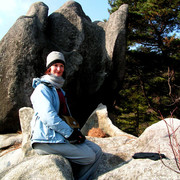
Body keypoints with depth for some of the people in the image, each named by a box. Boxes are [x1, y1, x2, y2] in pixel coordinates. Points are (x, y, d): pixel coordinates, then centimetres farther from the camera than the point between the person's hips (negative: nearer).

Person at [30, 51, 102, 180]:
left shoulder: (59, 89, 20)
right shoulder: (43, 89, -10)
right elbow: (48, 116, -22)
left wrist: (76, 131, 6)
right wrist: (70, 133, -19)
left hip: (62, 134, 9)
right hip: (48, 139, -9)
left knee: (97, 151, 0)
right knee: (90, 157, -14)